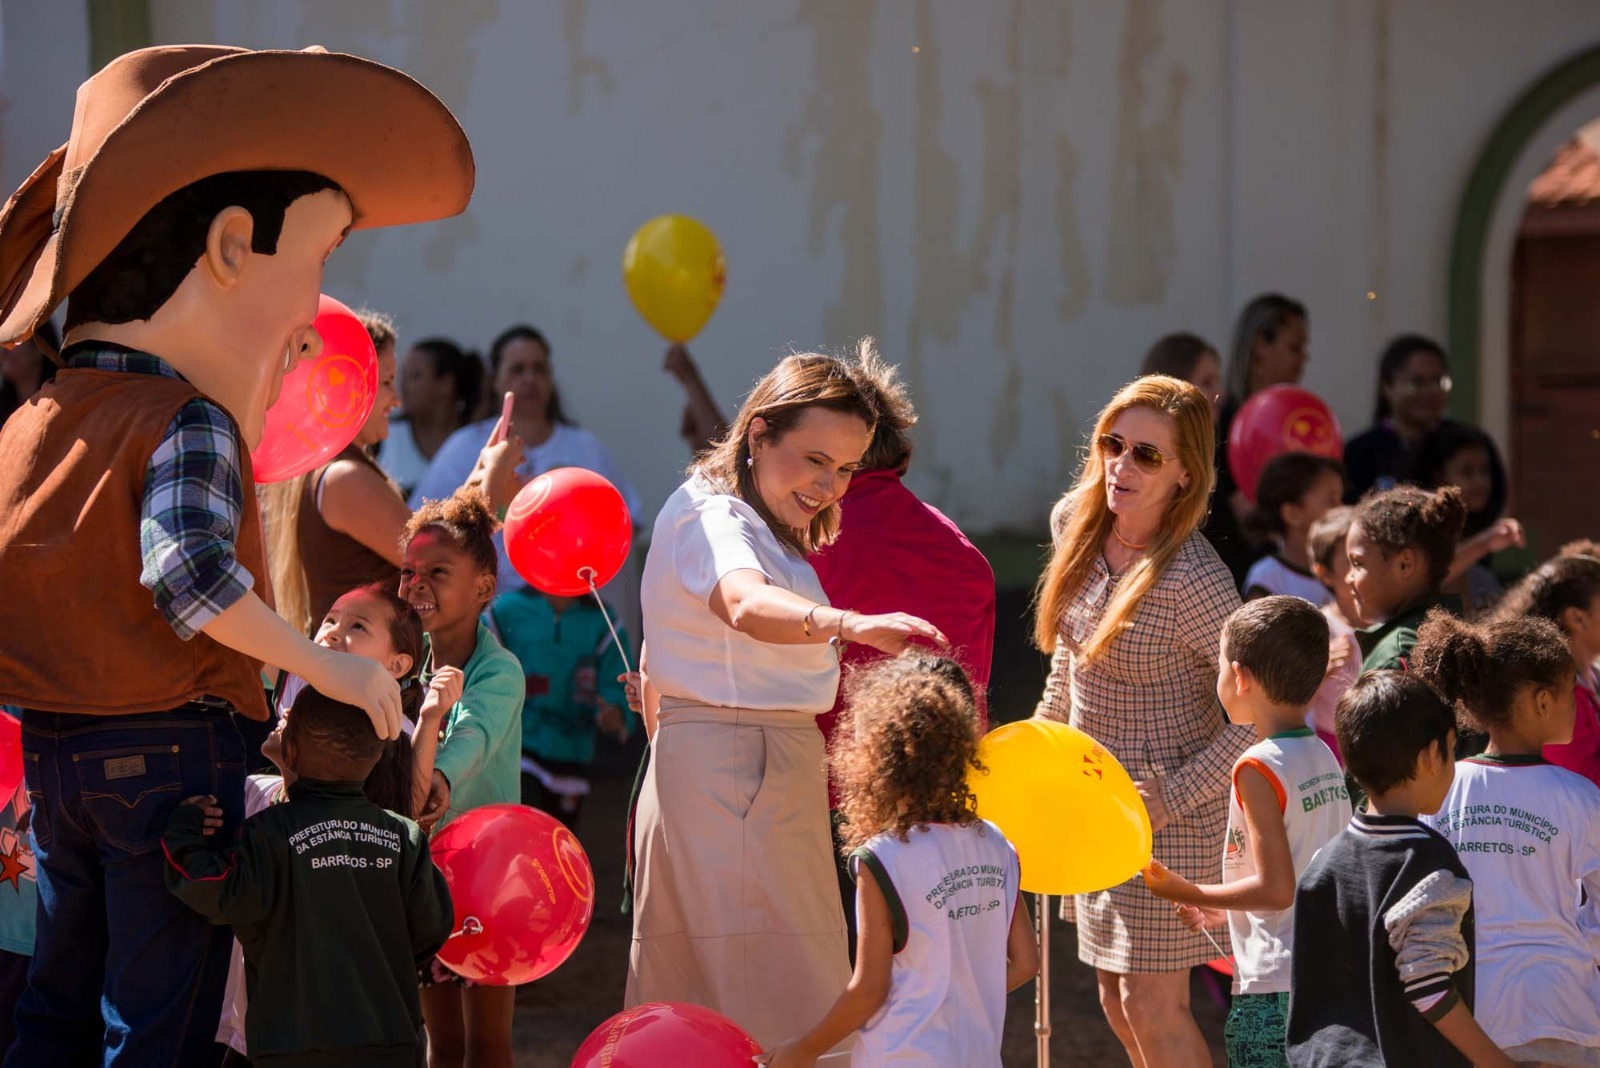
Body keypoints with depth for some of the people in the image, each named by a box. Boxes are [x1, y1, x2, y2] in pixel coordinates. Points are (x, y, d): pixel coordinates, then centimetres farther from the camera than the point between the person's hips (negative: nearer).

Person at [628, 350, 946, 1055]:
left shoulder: (765, 527, 17)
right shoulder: (712, 515, -15)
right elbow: (748, 605, -39)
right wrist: (853, 625, -56)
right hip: (735, 773, -10)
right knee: (777, 1013, -15)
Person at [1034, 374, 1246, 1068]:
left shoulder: (1192, 580, -25)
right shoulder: (1075, 524, -3)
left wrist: (1174, 794, -22)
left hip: (1170, 814, -8)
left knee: (1150, 1003, -7)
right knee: (1118, 1001, 14)